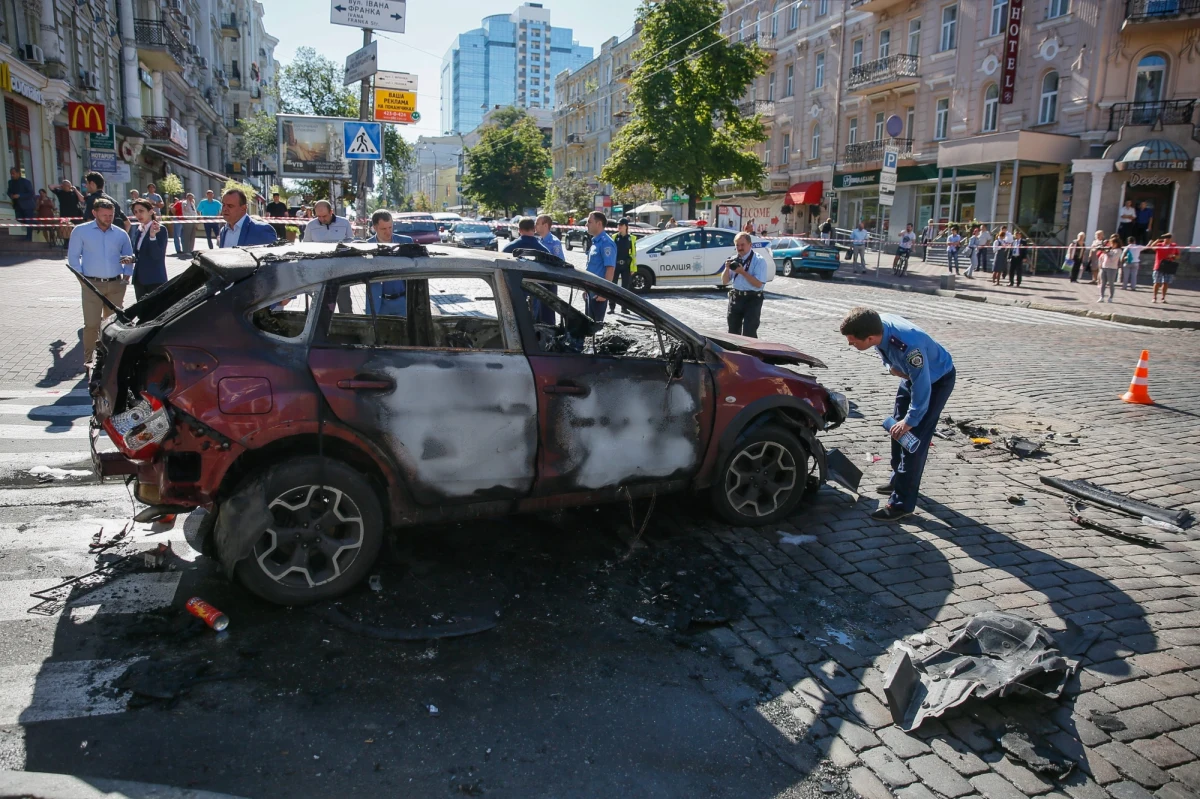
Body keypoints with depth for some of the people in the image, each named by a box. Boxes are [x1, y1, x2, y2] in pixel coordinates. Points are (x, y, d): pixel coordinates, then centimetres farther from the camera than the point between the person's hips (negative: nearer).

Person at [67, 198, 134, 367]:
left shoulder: (121, 233, 10)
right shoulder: (81, 231, 2)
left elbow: (129, 256, 18)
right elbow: (73, 256, 3)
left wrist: (127, 275, 6)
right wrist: (81, 277, -6)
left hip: (116, 285, 3)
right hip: (92, 285, -3)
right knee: (92, 323, -8)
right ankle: (88, 358, 1)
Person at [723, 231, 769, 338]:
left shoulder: (759, 260, -9)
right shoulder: (734, 260, 9)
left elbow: (758, 284, -17)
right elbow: (724, 282, 10)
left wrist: (743, 272, -22)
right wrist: (727, 268, -8)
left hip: (752, 299, -6)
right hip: (735, 298, 6)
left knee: (749, 334, -7)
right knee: (733, 332, 14)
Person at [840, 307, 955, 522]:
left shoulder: (908, 346, -43)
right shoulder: (879, 325, -20)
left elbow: (922, 388, -31)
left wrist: (911, 420, -21)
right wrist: (892, 365, -12)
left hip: (938, 380, -8)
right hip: (914, 374, 8)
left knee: (915, 438, -10)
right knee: (897, 428, 16)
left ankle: (902, 503, -5)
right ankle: (899, 480, 35)